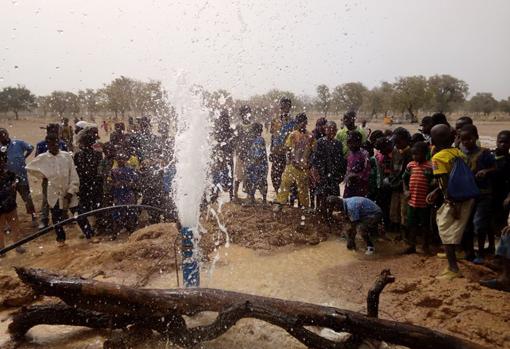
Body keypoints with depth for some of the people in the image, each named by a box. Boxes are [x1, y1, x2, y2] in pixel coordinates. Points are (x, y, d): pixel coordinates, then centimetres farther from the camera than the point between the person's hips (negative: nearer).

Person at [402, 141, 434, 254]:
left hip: (424, 201, -4)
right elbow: (405, 179, 15)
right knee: (412, 224, 12)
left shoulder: (430, 166, -10)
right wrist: (405, 191, 2)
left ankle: (425, 246, 27)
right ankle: (411, 245, 24)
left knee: (425, 224, 11)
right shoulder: (410, 165, 3)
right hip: (412, 200, 4)